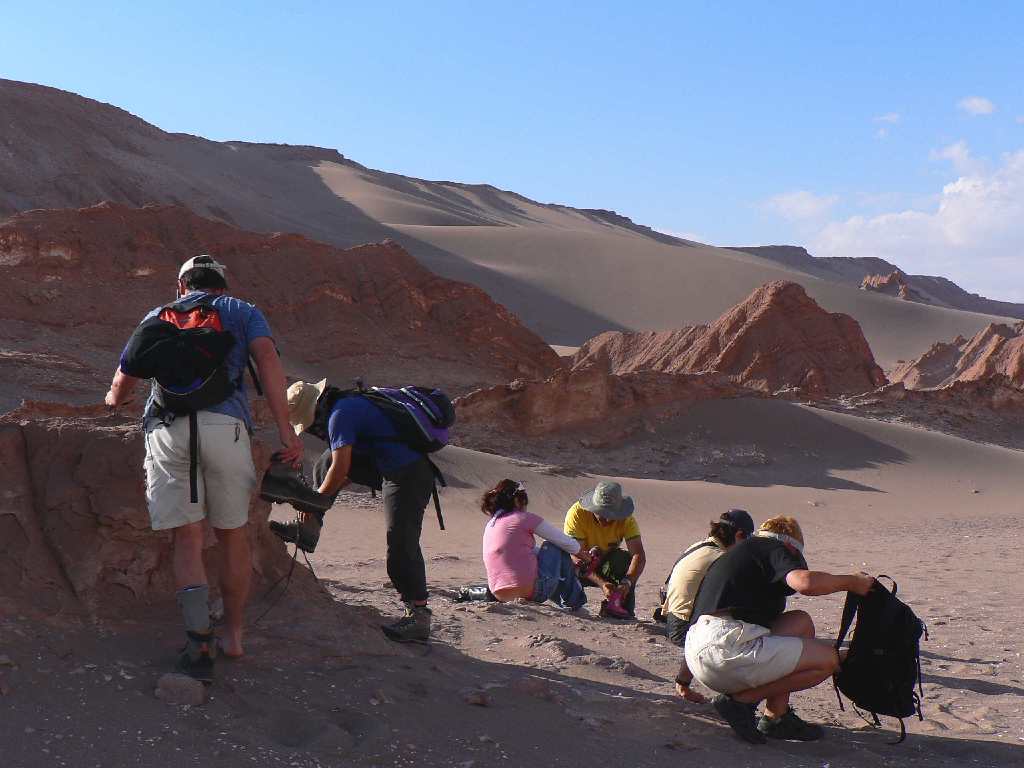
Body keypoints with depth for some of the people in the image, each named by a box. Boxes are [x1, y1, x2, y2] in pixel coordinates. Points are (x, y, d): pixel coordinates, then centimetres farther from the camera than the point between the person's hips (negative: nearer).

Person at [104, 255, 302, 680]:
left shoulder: (158, 317, 27)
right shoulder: (243, 312, 21)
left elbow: (123, 381, 31)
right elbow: (266, 356, 1)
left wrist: (115, 399, 56)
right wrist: (285, 429, -6)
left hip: (166, 429, 1)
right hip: (224, 425, -1)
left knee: (187, 540, 0)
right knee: (232, 535, 13)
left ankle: (199, 641, -14)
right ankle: (233, 635, 23)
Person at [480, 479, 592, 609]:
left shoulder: (490, 525, 19)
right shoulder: (525, 518, -2)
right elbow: (566, 542, 5)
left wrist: (567, 562, 33)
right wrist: (585, 556, 27)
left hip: (500, 596, 7)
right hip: (531, 591, -7)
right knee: (554, 547, 19)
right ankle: (573, 601, 24)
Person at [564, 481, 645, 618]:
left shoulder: (626, 519, -19)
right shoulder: (577, 513, -27)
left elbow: (639, 556, -28)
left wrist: (627, 582, -47)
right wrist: (601, 583, -44)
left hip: (605, 567, 2)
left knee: (626, 559, -30)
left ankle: (624, 607, -25)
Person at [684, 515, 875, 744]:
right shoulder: (778, 548, 5)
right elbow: (805, 582, -18)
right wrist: (851, 582, 0)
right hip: (726, 646, -9)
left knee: (801, 621, 22)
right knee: (828, 659, -3)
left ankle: (776, 717, 16)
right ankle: (740, 699, -2)